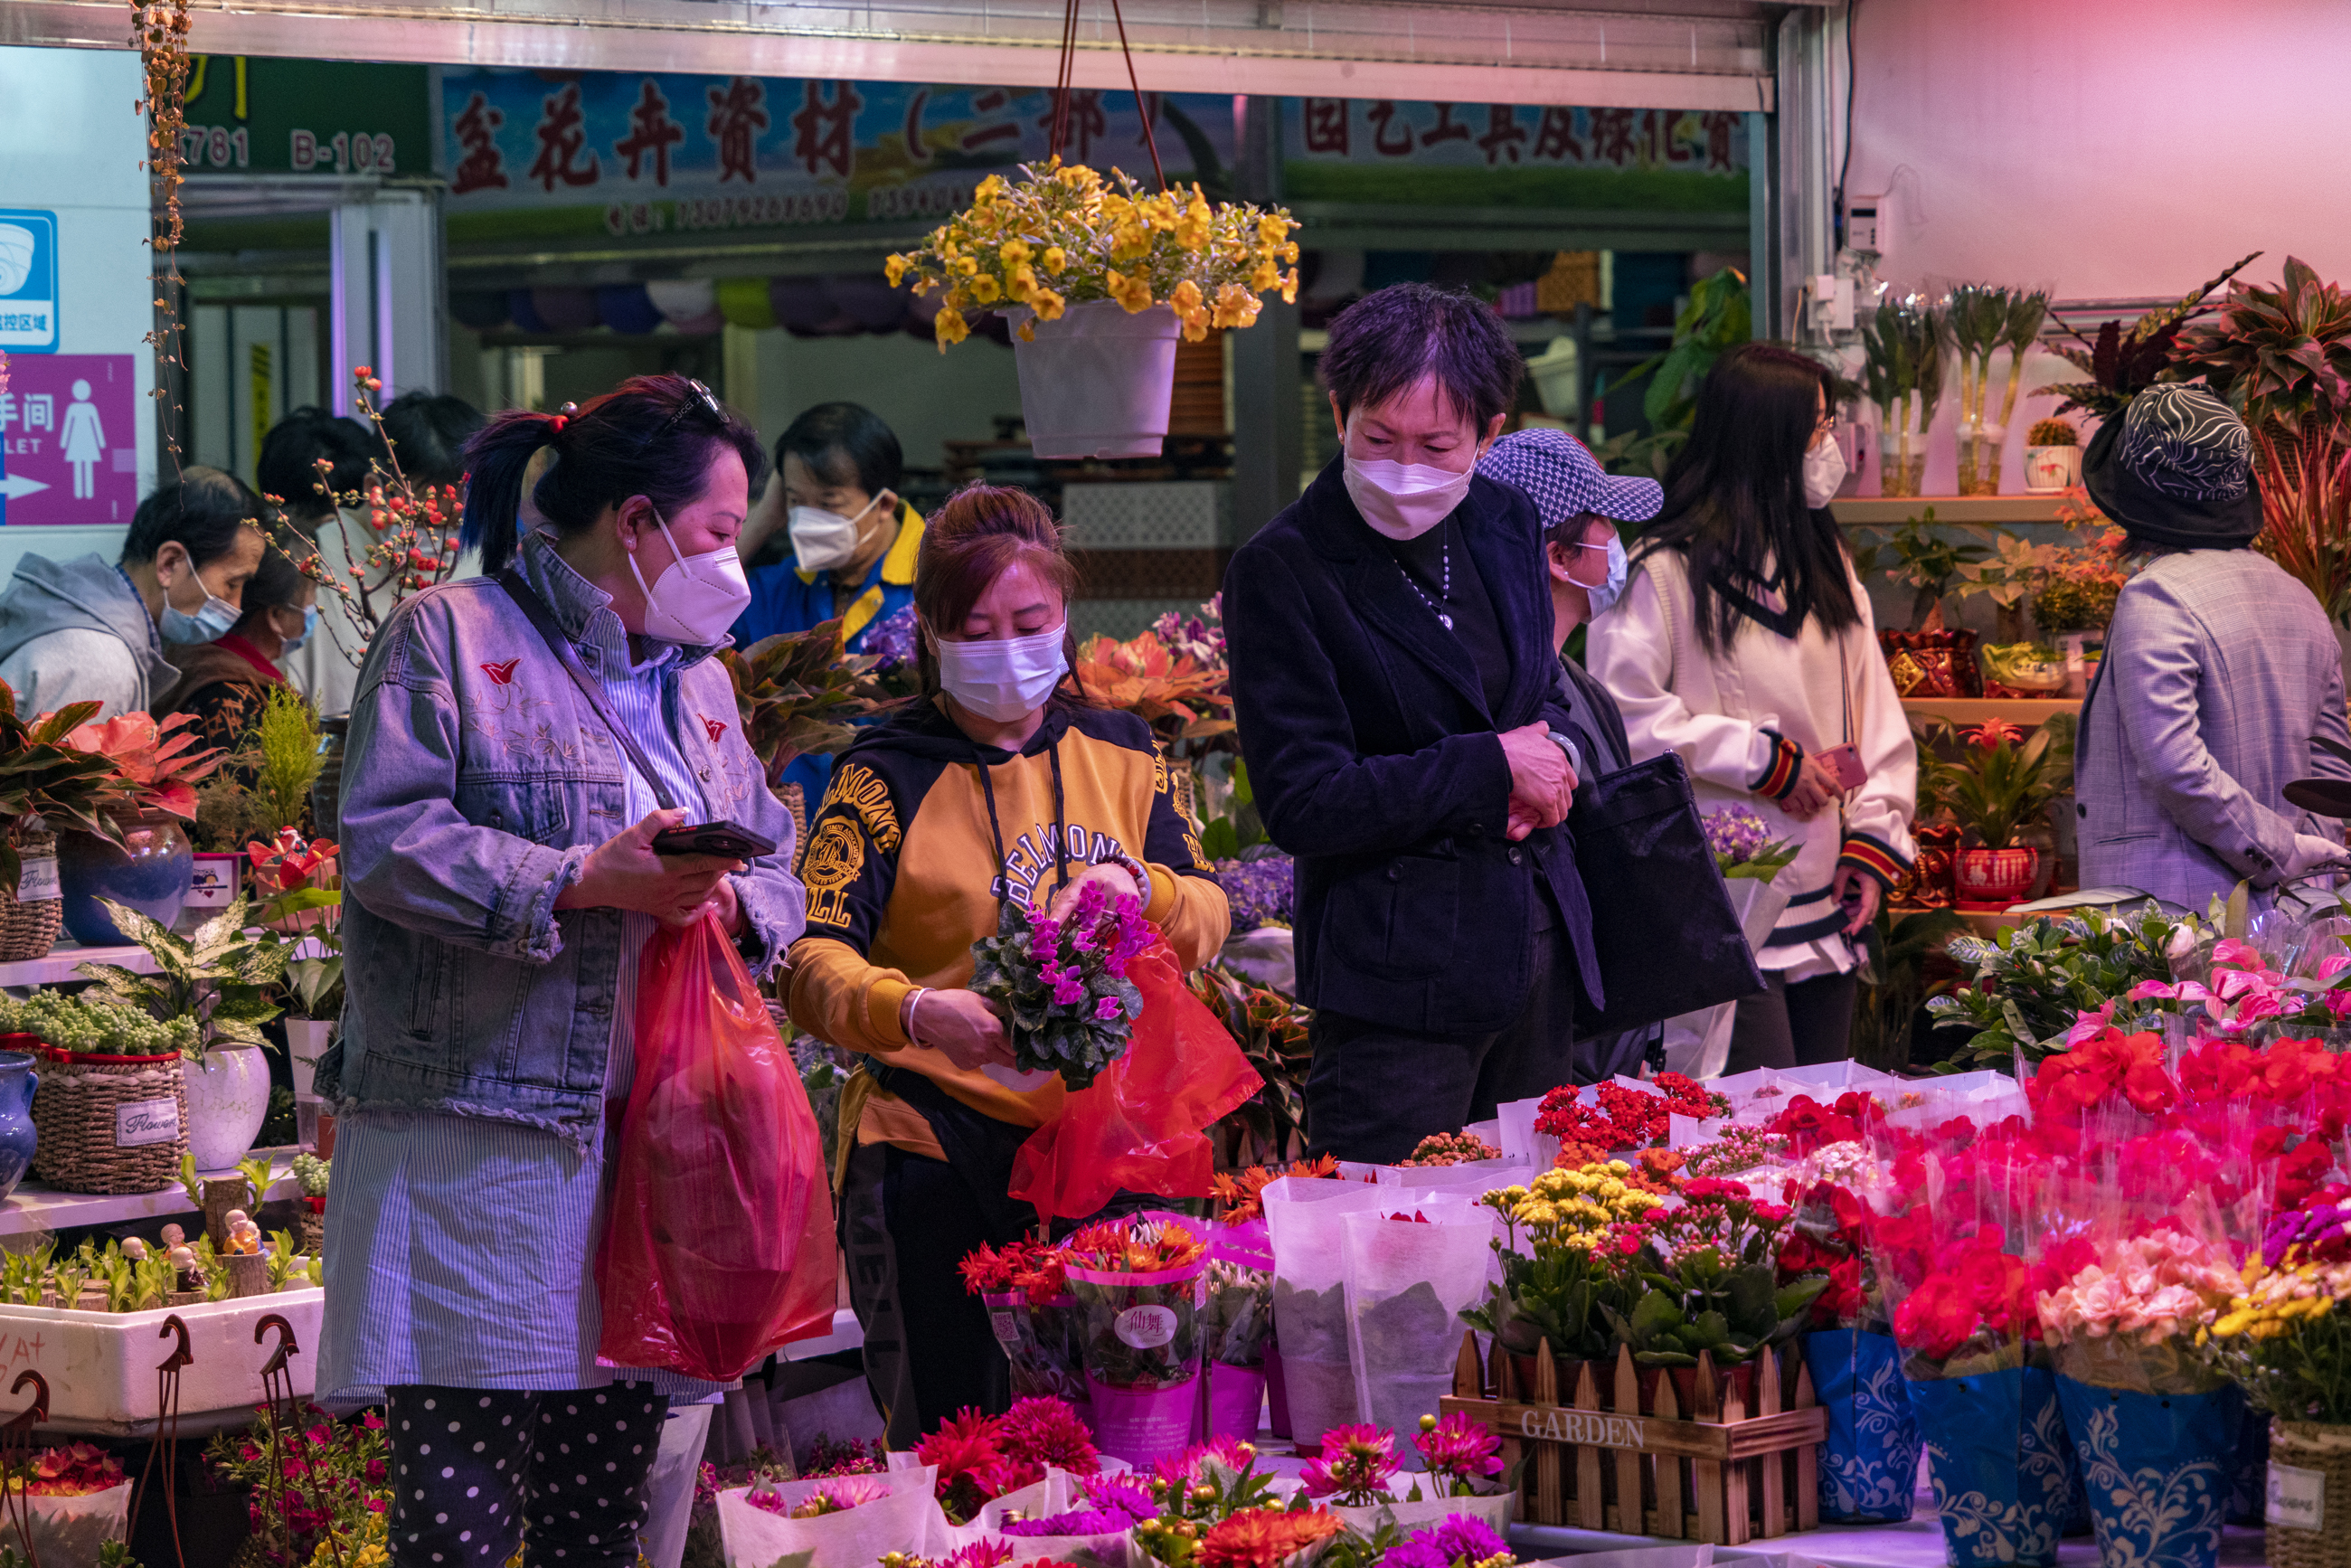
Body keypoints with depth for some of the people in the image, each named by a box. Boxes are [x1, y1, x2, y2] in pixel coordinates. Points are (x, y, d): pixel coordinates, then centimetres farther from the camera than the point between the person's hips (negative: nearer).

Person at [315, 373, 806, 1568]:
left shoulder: (698, 681, 22)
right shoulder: (450, 639, -1)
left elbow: (777, 874, 21)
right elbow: (386, 840, -12)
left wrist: (729, 903, -3)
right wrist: (582, 879, -17)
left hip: (644, 1147, 7)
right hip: (473, 1144, -6)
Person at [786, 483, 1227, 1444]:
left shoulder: (1118, 751, 10)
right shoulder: (886, 778, -4)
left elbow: (1209, 917, 6)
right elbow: (814, 967, -16)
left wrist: (1140, 889, -17)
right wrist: (918, 1012, -36)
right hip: (938, 1155, -4)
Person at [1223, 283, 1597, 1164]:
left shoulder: (1504, 525, 7)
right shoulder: (1282, 571, -12)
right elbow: (1301, 803, -16)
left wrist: (1550, 759, -1)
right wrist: (1490, 769, -13)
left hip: (1540, 949, 7)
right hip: (1398, 975, -7)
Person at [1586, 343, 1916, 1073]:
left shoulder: (1826, 567, 15)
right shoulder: (1666, 572, -10)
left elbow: (1876, 714, 16)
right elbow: (1623, 716, -16)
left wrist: (1873, 842, 4)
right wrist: (1764, 762, -12)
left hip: (1823, 914, 7)